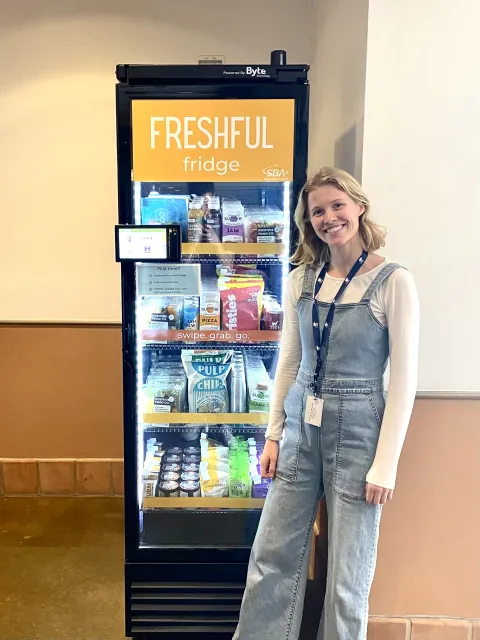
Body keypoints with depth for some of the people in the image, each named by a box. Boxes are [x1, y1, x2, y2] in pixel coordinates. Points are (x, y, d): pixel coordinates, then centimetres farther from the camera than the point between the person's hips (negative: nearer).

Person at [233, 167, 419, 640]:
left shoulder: (393, 282, -10)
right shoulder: (301, 278, 4)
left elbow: (404, 379, -9)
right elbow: (288, 361, 8)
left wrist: (386, 462, -11)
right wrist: (273, 435, 8)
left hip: (357, 433, -4)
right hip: (300, 429, 4)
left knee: (347, 575, 11)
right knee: (272, 557, 14)